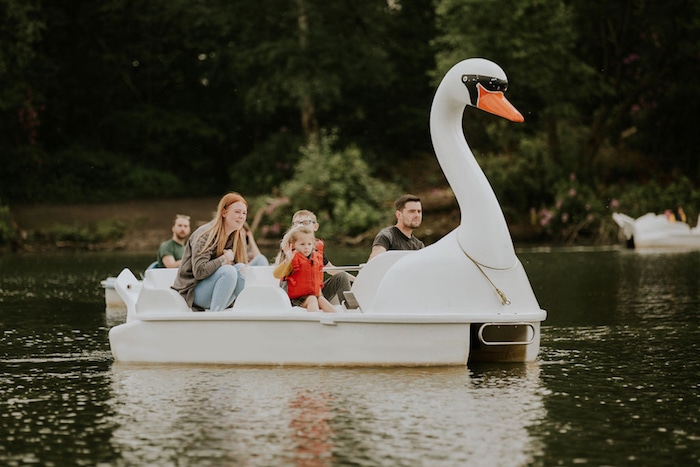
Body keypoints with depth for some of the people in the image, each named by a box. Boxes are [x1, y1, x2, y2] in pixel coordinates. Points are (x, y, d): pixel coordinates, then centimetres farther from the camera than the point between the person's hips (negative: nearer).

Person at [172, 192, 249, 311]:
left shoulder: (239, 238, 6)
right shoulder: (205, 235, -17)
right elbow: (199, 271, -27)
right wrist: (225, 258, -17)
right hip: (193, 291, -7)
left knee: (240, 268, -17)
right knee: (229, 270, -29)